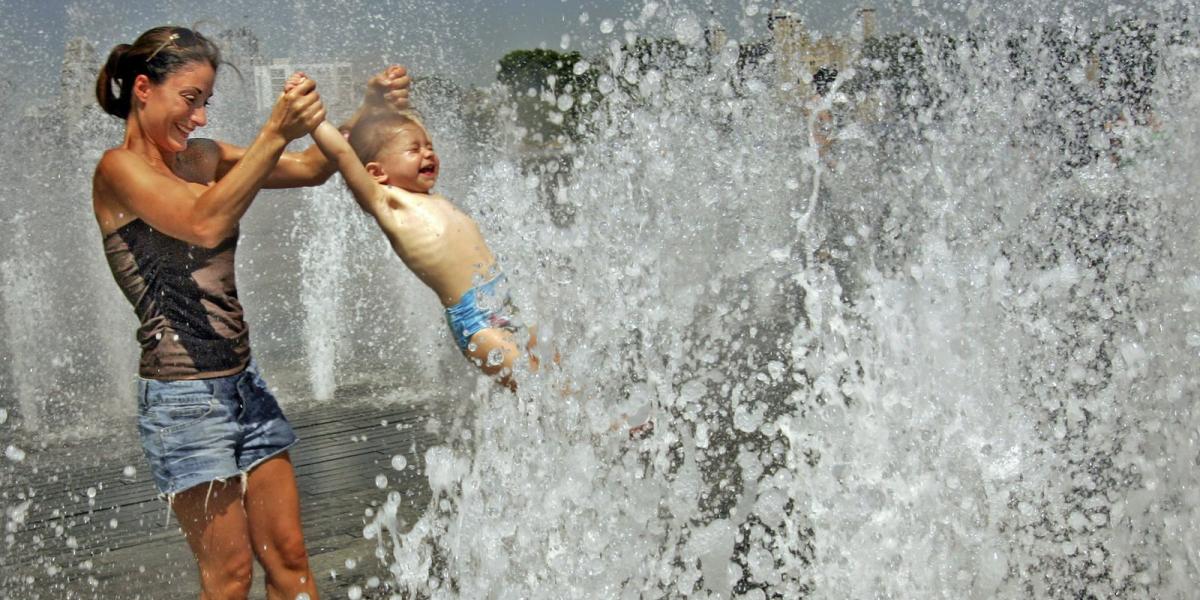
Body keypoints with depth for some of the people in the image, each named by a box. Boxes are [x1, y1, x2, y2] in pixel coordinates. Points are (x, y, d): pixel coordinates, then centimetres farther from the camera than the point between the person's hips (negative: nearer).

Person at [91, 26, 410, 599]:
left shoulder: (203, 158, 11)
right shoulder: (119, 169, -10)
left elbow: (311, 168, 9)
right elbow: (205, 225, -27)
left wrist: (369, 110, -6)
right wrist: (275, 134, -33)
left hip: (243, 381, 7)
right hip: (183, 394, -7)